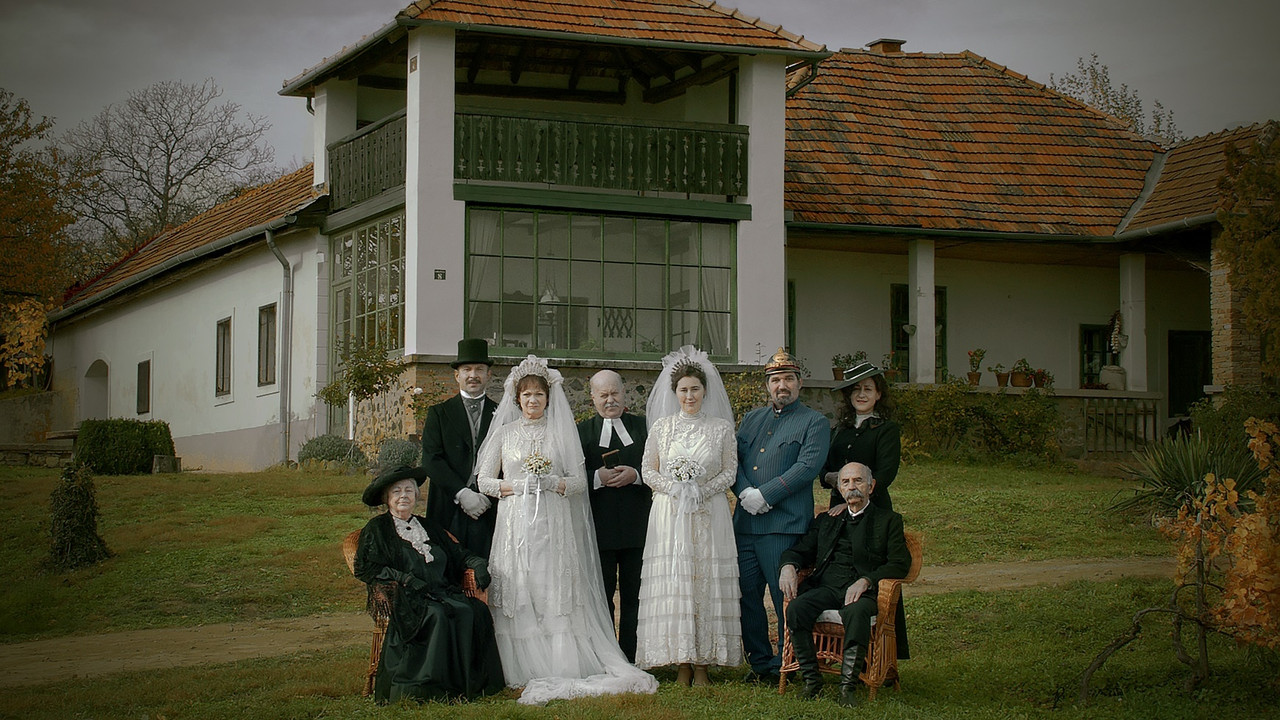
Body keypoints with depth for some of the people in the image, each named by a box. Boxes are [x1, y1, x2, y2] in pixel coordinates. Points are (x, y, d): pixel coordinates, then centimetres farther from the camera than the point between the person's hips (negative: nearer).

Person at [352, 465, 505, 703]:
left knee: (474, 611, -25)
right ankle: (432, 684, -33)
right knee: (437, 616, -36)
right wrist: (405, 579, -13)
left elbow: (457, 554, 22)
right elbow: (365, 569, -3)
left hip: (443, 593, 5)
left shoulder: (428, 527, 26)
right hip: (408, 599, -5)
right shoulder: (376, 529, 10)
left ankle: (473, 682, -23)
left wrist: (478, 564, 0)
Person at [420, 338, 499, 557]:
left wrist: (488, 496, -9)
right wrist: (461, 493, -11)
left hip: (489, 512, 0)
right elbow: (430, 460, -1)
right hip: (449, 511, 0)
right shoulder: (439, 413, 9)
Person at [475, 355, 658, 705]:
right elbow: (484, 481, 8)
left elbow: (579, 480, 8)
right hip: (515, 524, 0)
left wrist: (552, 483, -11)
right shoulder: (504, 433, 10)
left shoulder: (562, 433, 10)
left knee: (557, 594, -6)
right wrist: (516, 485, -8)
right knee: (518, 597, -5)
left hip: (553, 526, 0)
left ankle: (562, 669, -6)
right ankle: (525, 671, -2)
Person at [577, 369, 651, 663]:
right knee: (601, 596, 5)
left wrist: (636, 474, -14)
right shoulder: (582, 431, 7)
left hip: (637, 527, 1)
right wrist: (598, 478, -17)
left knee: (633, 596, 4)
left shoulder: (643, 427, 9)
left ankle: (630, 659, 9)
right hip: (599, 527, 0)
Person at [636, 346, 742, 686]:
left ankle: (703, 663, 1)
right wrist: (674, 488, -9)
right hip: (669, 515, 0)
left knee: (707, 582, -3)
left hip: (709, 515, 0)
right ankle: (682, 663, 0)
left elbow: (730, 471, 4)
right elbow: (649, 470, 7)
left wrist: (702, 490, -11)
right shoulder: (662, 426, 7)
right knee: (673, 583, -5)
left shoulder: (721, 427, 5)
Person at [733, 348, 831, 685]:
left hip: (784, 524, -6)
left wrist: (765, 495, -16)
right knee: (747, 595, 7)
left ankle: (787, 666, 6)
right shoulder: (752, 419, 20)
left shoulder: (814, 422, 2)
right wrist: (745, 493, -9)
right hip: (745, 521, 6)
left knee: (786, 599, -4)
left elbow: (808, 466, -11)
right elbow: (734, 460, 11)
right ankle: (760, 662, 18)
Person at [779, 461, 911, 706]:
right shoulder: (827, 520, 28)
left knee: (856, 613, -39)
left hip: (863, 591, -3)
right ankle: (812, 681, -21)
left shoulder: (888, 520, 16)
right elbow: (801, 550, 23)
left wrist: (865, 581, -13)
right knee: (796, 608, -29)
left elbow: (901, 563, 4)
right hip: (825, 587, 4)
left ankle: (848, 685, -35)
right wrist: (788, 566, -4)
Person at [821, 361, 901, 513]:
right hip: (837, 507, 4)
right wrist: (828, 477, -7)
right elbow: (825, 466, 18)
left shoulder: (888, 429, -2)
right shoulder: (840, 428, 14)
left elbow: (886, 473, -11)